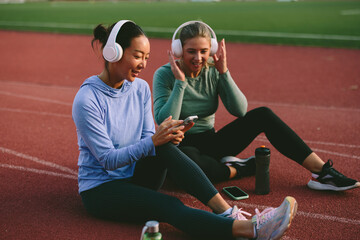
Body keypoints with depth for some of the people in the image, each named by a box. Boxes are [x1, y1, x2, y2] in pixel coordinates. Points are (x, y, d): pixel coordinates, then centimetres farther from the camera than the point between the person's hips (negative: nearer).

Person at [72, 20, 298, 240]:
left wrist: (165, 138, -19)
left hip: (136, 177, 5)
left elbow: (148, 138, 4)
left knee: (165, 147, -27)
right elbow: (108, 159, -18)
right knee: (170, 207, -31)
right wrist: (153, 142, -30)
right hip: (100, 189, -5)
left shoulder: (141, 88, 4)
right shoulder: (87, 100, -17)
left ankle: (226, 211, -35)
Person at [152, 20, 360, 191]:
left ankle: (321, 170, -17)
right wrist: (180, 82, -26)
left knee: (263, 115, -13)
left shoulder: (213, 71, -1)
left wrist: (224, 73, -16)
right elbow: (165, 122, -24)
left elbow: (240, 110, -10)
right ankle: (240, 170, -17)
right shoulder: (165, 75, -12)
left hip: (210, 142, 5)